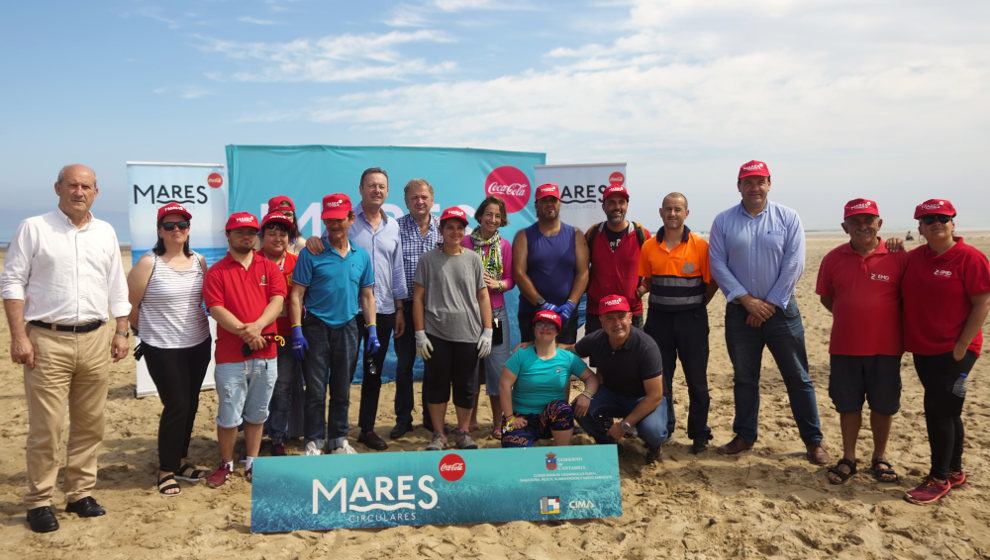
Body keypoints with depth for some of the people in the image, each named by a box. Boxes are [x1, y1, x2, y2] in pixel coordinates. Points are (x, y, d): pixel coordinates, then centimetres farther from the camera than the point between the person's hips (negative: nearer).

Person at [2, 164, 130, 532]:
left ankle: (80, 493, 21)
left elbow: (117, 288, 17)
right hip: (47, 340, -4)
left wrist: (122, 332, 10)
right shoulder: (33, 229, 2)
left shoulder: (106, 233, 13)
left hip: (94, 340, 4)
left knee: (89, 424, 9)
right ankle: (39, 502, 12)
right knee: (46, 427, -2)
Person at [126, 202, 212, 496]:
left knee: (190, 405, 12)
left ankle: (181, 460, 29)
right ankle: (167, 470, 11)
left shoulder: (198, 261, 6)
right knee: (176, 406, -5)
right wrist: (148, 329, 5)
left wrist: (191, 320, 10)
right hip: (163, 349, -5)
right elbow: (128, 304, -6)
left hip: (199, 344, 6)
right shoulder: (148, 263, -11)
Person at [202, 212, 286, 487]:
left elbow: (277, 301, -2)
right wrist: (244, 332, -19)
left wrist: (257, 326, -18)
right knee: (229, 415, 3)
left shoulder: (269, 268, 9)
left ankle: (252, 463, 25)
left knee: (257, 413, 12)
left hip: (265, 354, 2)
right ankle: (226, 464, 21)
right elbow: (216, 309, -7)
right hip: (230, 357, -2)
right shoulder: (216, 272, 2)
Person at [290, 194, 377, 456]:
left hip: (347, 327, 3)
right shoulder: (311, 255, -5)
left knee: (342, 389, 11)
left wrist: (372, 330, 7)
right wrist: (297, 331, -12)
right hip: (316, 327, -3)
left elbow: (366, 295, 13)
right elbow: (296, 295, -6)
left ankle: (339, 440, 24)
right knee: (315, 389, 2)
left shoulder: (362, 256, 7)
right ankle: (314, 442, 15)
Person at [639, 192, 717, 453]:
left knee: (696, 378, 5)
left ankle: (699, 433, 18)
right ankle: (663, 429, 22)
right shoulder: (649, 247, 4)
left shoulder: (700, 246, -4)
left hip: (691, 319, -2)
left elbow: (712, 283, 1)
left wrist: (695, 305, 0)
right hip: (659, 318, 3)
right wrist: (640, 291, -4)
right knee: (660, 377, 9)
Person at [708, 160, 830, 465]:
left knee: (797, 377, 3)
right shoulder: (723, 221, 3)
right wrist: (747, 300, -11)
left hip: (780, 309, -1)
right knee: (744, 377, 11)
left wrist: (770, 304, -9)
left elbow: (794, 264, -5)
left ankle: (813, 440, 15)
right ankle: (745, 435, 25)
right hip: (740, 312, 1)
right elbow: (717, 264, -3)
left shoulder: (788, 218, 0)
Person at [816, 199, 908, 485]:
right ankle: (848, 458, 25)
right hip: (844, 347, 1)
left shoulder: (897, 257, -5)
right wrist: (852, 317, 3)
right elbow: (826, 297, 10)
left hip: (885, 348, -1)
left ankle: (880, 457, 29)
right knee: (848, 405, 10)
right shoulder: (834, 258, 0)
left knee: (883, 405, 10)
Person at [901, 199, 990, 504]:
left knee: (938, 410, -6)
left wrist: (961, 347, -14)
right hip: (922, 349, 6)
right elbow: (903, 298, 18)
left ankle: (939, 479, 6)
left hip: (954, 350, -6)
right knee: (947, 412, 15)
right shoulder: (913, 258, 7)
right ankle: (954, 472, 27)